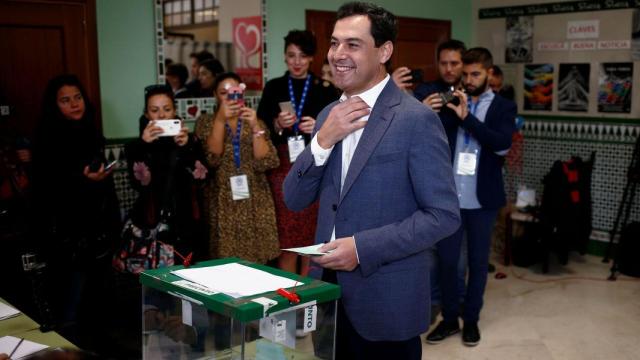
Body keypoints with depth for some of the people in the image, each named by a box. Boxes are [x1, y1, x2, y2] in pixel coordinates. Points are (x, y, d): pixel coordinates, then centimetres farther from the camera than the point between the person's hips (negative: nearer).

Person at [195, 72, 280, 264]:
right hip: (223, 204, -1)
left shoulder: (255, 122, 8)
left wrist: (255, 127, -16)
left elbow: (265, 162, -6)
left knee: (258, 261, 2)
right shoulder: (206, 122, 5)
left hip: (255, 203, 1)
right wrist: (220, 120, -20)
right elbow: (212, 159, -12)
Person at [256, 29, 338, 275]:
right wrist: (278, 124, -12)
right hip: (282, 169, 0)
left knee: (312, 237, 1)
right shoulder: (273, 88, 10)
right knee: (285, 237, 0)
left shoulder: (325, 90, 8)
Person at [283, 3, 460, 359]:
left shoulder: (417, 119, -14)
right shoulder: (329, 115, 7)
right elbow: (295, 200, 4)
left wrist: (363, 247, -21)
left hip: (386, 300, -6)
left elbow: (444, 215, -15)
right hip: (329, 289, 6)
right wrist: (322, 140, -11)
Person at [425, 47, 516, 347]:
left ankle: (471, 320, 24)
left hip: (482, 197, -1)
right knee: (446, 259, 6)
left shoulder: (504, 107, 2)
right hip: (450, 195, 2)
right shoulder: (452, 103, 8)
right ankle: (449, 318, 22)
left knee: (477, 261, 10)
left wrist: (467, 117, -20)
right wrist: (452, 112, -15)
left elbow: (503, 144, -16)